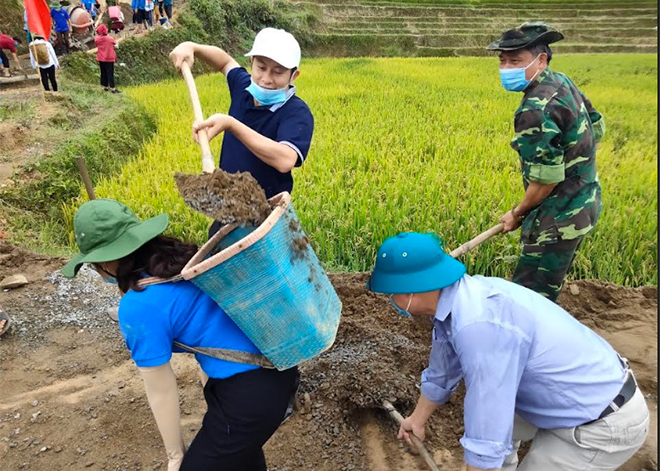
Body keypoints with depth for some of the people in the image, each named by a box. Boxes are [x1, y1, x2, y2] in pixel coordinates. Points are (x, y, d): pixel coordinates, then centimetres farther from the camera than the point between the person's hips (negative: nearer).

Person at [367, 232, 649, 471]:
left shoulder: (479, 324, -34)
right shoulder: (456, 302, -4)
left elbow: (487, 439, -28)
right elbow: (441, 374, 14)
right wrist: (418, 419, 29)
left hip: (603, 423, -8)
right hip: (581, 395, 8)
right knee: (493, 416, 18)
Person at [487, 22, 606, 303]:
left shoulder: (536, 109, -25)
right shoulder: (562, 82, 5)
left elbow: (546, 180, -23)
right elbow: (597, 127, 17)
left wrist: (517, 214, -8)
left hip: (561, 217, -10)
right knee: (547, 289, 22)